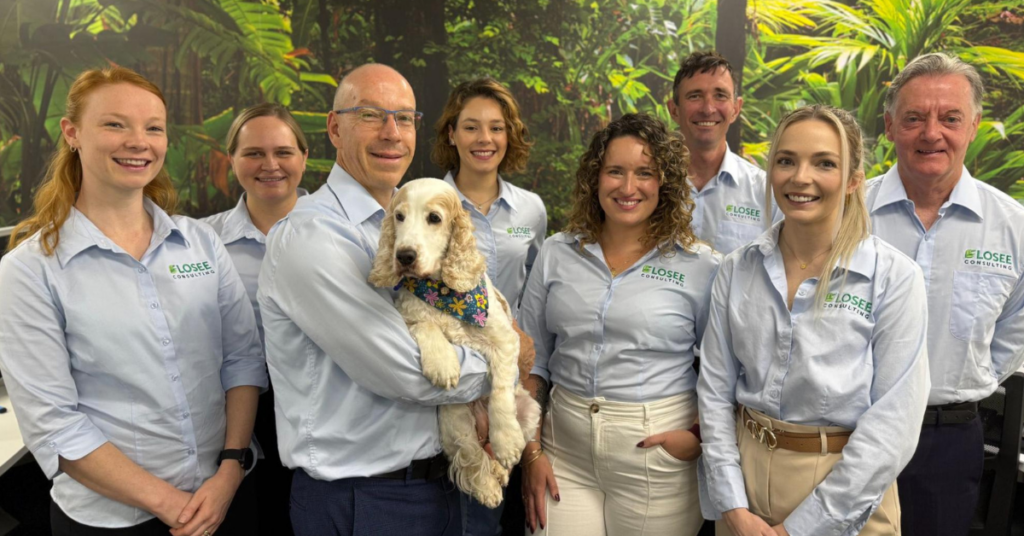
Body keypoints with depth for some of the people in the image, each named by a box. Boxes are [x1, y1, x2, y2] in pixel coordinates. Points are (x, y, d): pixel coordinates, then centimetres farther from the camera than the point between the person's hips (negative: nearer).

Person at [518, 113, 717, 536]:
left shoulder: (700, 267, -5)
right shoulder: (557, 254, 2)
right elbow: (532, 360, 6)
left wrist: (699, 436, -11)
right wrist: (531, 451, 1)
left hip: (656, 453, -2)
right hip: (565, 453, 2)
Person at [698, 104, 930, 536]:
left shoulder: (895, 277, -12)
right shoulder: (737, 269, -3)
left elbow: (893, 423, -14)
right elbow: (715, 390, -1)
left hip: (845, 489, -2)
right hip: (744, 472, 3)